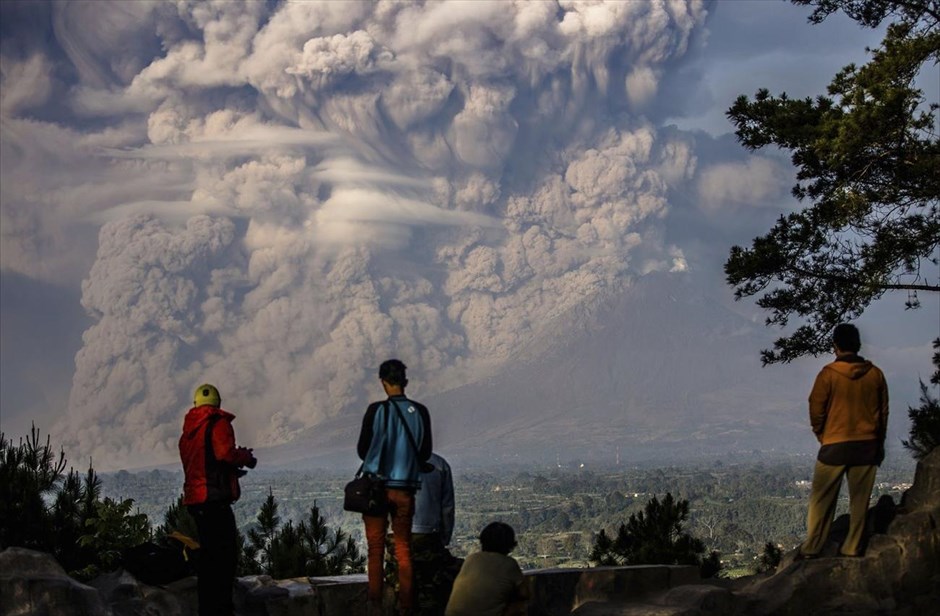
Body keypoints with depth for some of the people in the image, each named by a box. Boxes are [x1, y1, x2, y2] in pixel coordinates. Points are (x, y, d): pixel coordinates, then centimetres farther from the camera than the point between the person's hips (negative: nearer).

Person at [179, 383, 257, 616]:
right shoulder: (218, 423, -7)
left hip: (195, 499, 9)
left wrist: (231, 470, 29)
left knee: (210, 554, 16)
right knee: (225, 555, -9)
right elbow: (225, 452, -21)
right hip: (216, 499, -9)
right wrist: (247, 458, -2)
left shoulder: (188, 430, 17)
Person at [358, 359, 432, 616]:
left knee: (376, 549, 4)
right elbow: (425, 453, 6)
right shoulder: (420, 412, -2)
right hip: (405, 488, 2)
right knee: (404, 549, 10)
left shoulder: (376, 410, -10)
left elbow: (362, 449, -2)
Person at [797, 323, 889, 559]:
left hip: (835, 445, -3)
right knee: (859, 500, 9)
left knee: (822, 499, 6)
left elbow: (816, 411, -5)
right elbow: (884, 412, 7)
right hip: (867, 445, 3)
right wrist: (879, 444, 18)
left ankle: (811, 548, 6)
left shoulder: (828, 374, -10)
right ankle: (852, 548, 11)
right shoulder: (875, 374, 0)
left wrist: (822, 436, 13)